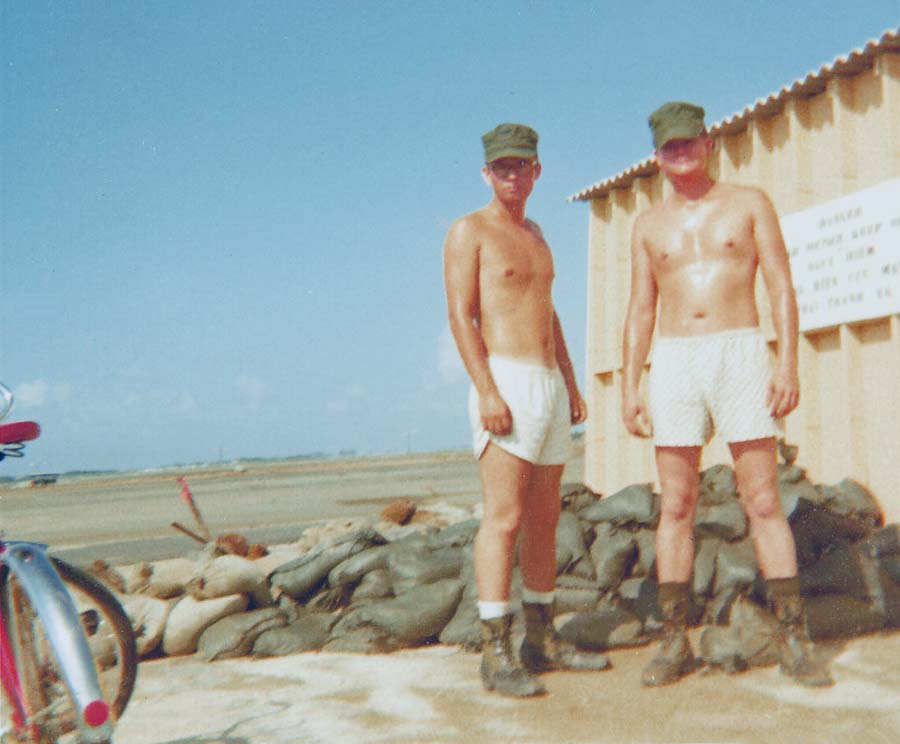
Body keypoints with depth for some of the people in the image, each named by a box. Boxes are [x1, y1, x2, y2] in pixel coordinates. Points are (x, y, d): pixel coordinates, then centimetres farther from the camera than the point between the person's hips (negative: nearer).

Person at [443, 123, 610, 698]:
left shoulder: (535, 234, 22)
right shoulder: (470, 231, -1)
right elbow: (460, 314, -10)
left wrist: (572, 386, 18)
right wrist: (486, 391, -21)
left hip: (550, 386, 8)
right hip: (506, 382, -8)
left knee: (545, 518, 9)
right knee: (504, 517, -13)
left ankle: (542, 639, 17)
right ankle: (497, 654, -11)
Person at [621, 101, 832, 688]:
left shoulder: (749, 204, 8)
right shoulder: (649, 225, 14)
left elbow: (782, 288, 2)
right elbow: (641, 312, 14)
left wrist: (789, 363, -10)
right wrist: (630, 388, 5)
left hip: (741, 355, -2)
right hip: (674, 363, 2)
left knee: (763, 500, -5)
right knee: (676, 507, 1)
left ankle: (794, 639, 1)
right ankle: (675, 643, 7)